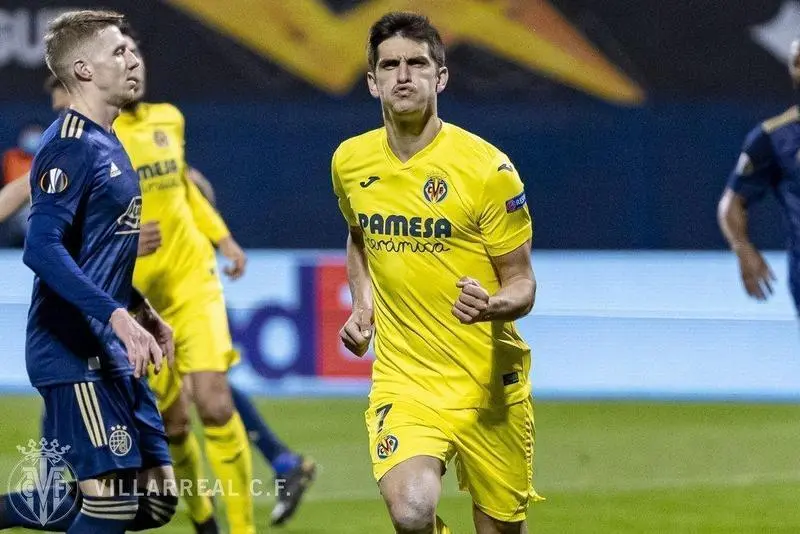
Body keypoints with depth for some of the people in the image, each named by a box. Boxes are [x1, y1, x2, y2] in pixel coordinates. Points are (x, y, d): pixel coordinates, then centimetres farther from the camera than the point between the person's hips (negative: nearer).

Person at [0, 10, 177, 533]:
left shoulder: (107, 145, 15)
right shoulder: (71, 146, -14)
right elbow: (42, 249, -23)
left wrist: (141, 310, 22)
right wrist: (118, 316, -28)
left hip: (111, 352, 10)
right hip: (75, 352, -10)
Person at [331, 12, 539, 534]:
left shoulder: (487, 168, -11)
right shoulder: (350, 162, 2)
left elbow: (522, 283, -5)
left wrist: (492, 305, -27)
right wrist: (363, 304, 8)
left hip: (489, 382, -1)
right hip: (403, 379, 1)